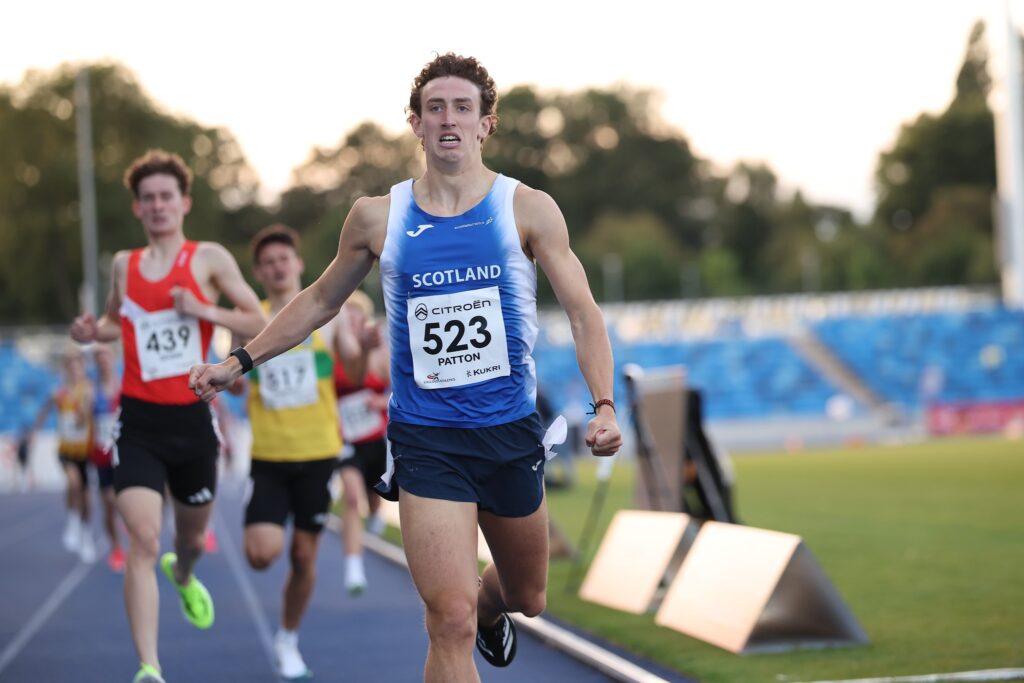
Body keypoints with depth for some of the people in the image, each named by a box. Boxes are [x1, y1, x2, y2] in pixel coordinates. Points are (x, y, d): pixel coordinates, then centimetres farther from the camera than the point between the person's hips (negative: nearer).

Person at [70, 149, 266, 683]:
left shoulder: (209, 259, 0)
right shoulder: (123, 265, 7)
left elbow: (260, 324, -2)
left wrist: (204, 311, -16)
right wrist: (93, 331, 4)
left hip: (191, 418, 0)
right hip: (138, 422, 0)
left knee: (192, 533, 20)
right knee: (143, 539, -17)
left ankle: (182, 576, 59)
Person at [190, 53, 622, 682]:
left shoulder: (528, 209, -4)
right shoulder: (378, 217, 1)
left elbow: (584, 312, -6)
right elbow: (321, 301, 16)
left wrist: (604, 405, -20)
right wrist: (241, 361, 12)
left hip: (511, 434, 1)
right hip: (425, 440, -1)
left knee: (526, 599, 21)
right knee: (451, 620, -15)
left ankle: (489, 614, 57)